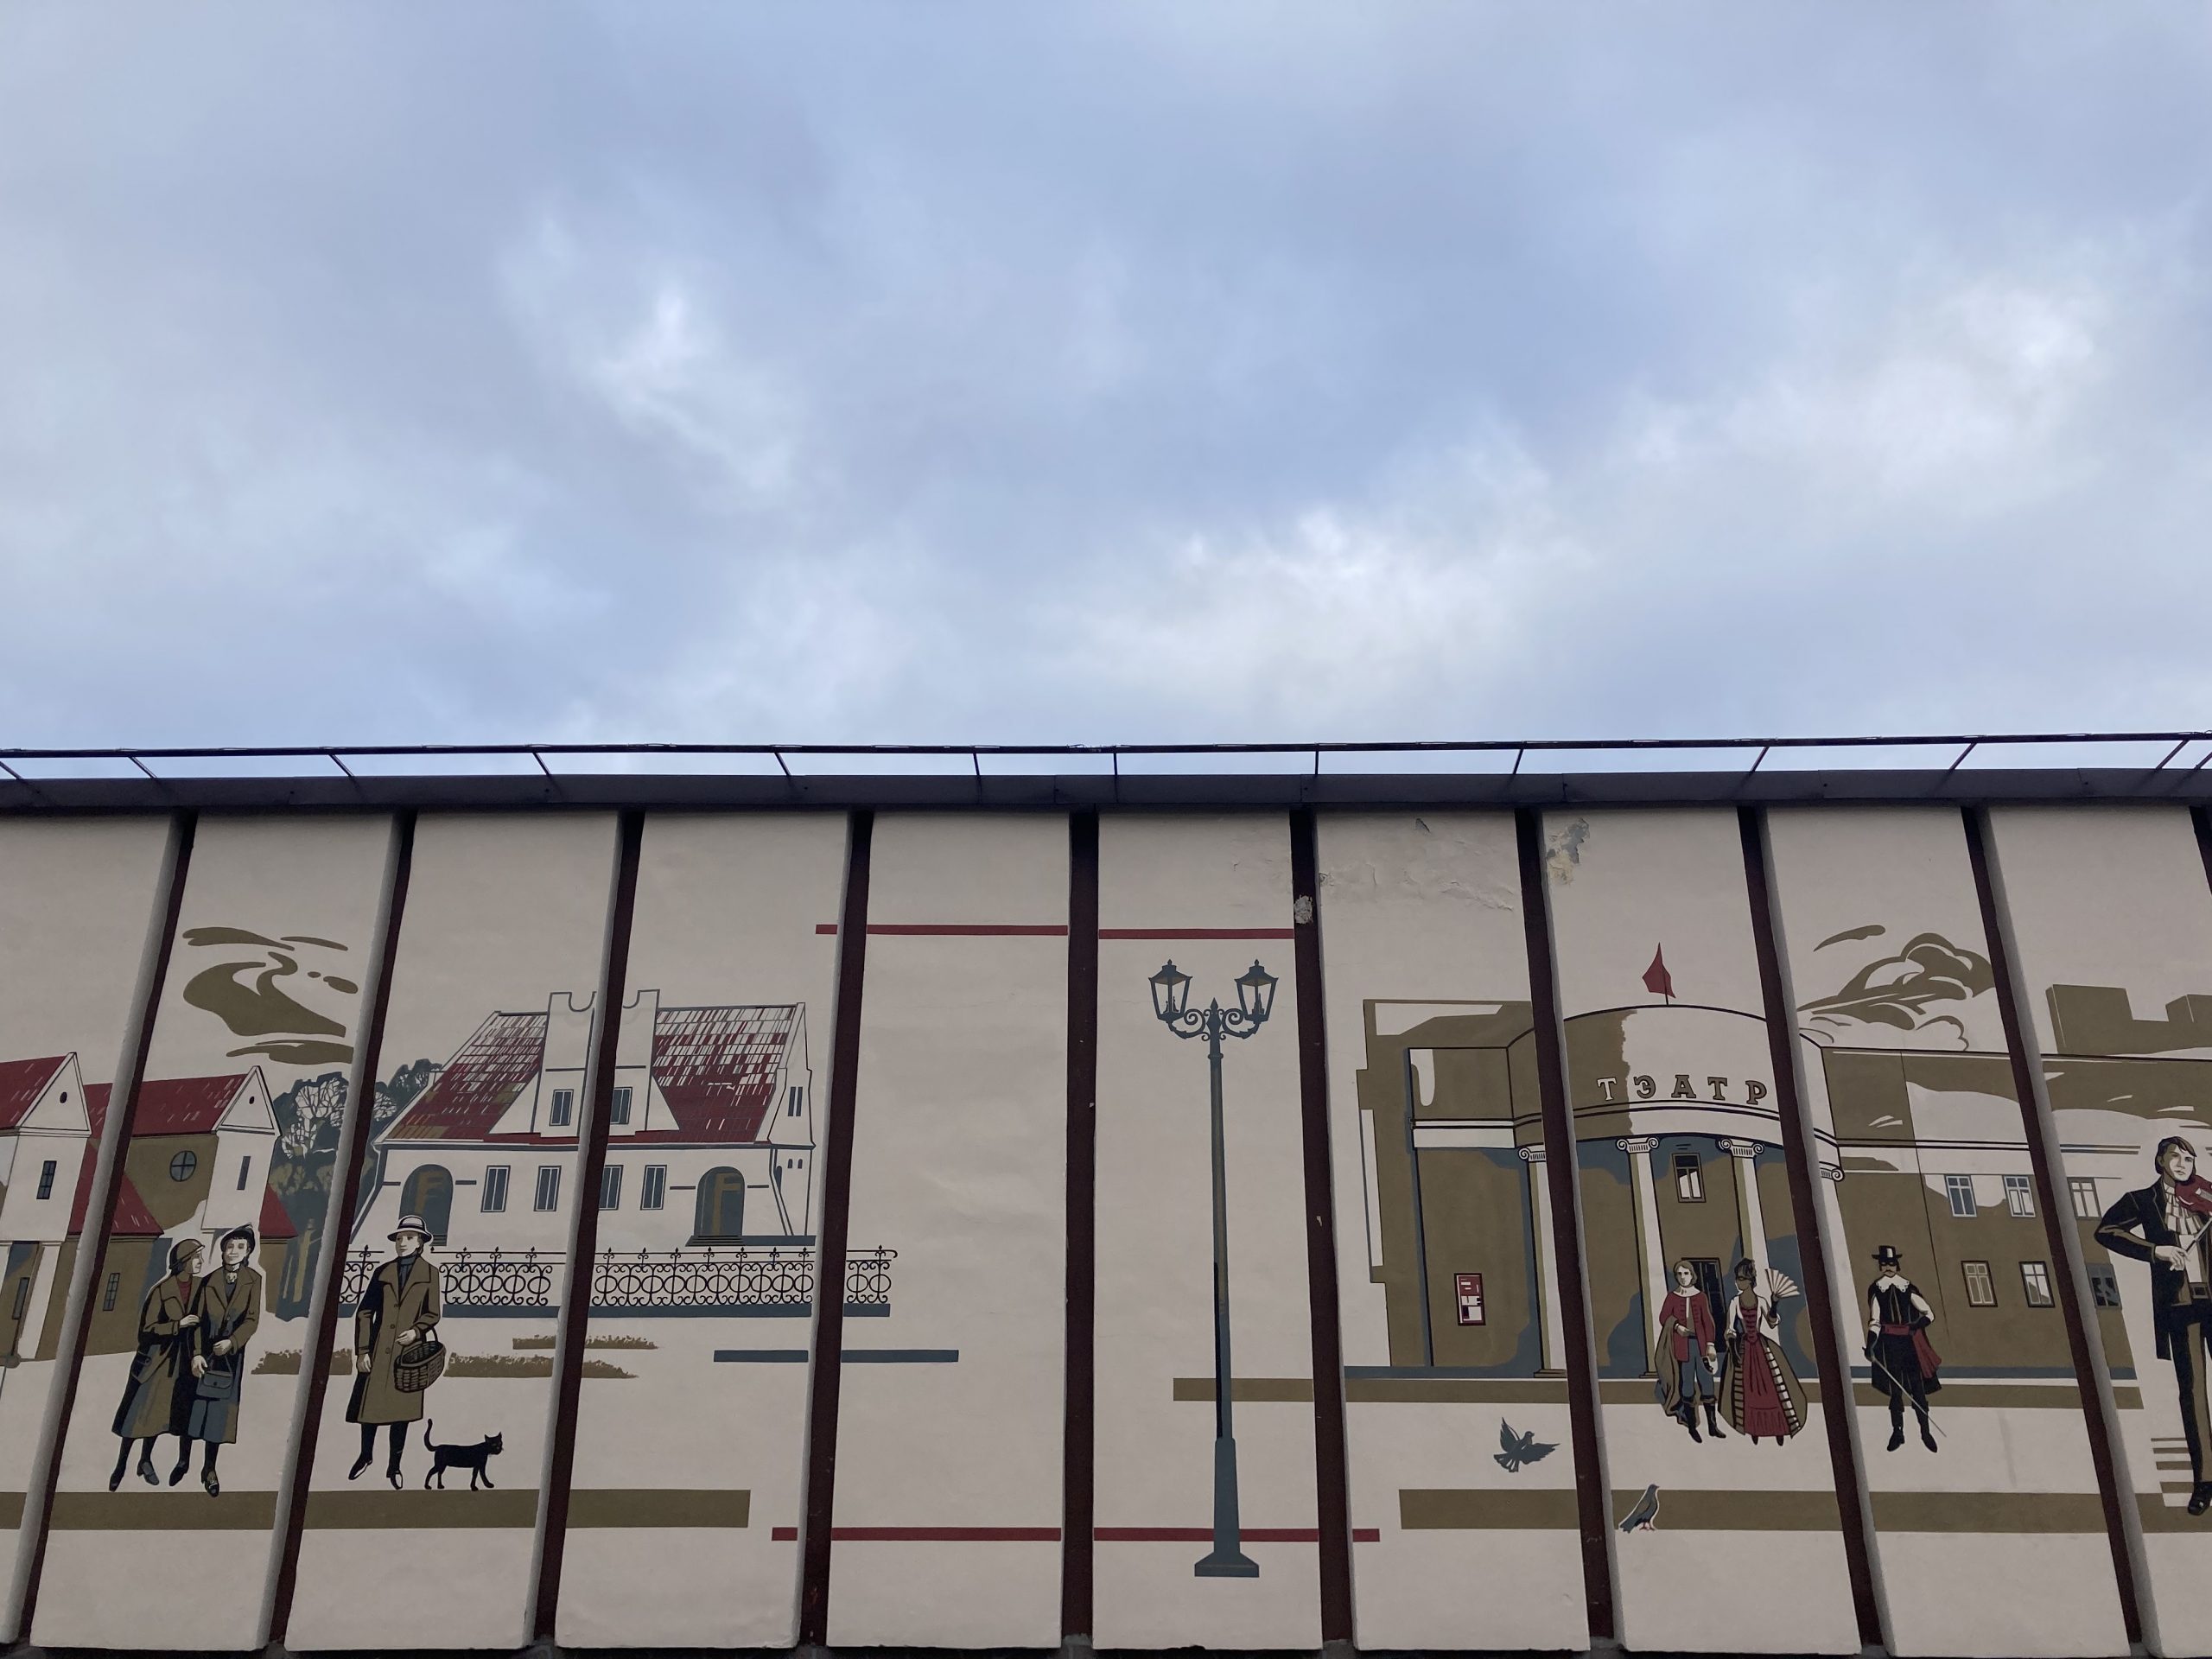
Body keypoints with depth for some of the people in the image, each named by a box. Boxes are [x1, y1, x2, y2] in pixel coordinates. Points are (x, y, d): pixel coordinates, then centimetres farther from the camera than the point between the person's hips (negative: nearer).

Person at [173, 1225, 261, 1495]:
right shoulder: (209, 1281, 3)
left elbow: (252, 1319, -6)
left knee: (220, 1412, 2)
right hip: (203, 1354, 1)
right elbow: (197, 1319, 0)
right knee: (191, 1409, 4)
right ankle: (183, 1460, 22)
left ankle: (209, 1469, 12)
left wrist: (232, 1342, -20)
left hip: (231, 1356, -1)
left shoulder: (253, 1280, -1)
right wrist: (196, 1353, -11)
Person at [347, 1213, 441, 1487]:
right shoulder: (383, 1272, 6)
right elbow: (364, 1312, 5)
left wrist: (417, 1330, -14)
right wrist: (362, 1351, -2)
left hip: (408, 1350, -1)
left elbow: (432, 1314, 6)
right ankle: (365, 1455, 30)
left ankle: (394, 1466, 16)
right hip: (377, 1351, 1)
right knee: (370, 1404, 6)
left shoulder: (429, 1273, 3)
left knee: (401, 1411, 3)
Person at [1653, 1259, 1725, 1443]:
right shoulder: (1672, 1297, 2)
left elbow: (1707, 1321, 3)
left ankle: (1712, 1426, 12)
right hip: (1683, 1346, -1)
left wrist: (1711, 1344, -2)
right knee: (1687, 1386, 3)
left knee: (1707, 1383, 1)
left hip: (1701, 1344, 1)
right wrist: (1676, 1326, -15)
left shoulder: (1700, 1296, 4)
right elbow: (1663, 1317, 3)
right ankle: (1692, 1426, 12)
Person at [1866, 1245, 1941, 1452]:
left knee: (1917, 1385, 0)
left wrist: (1917, 1325, -12)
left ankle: (1925, 1431, 9)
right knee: (1895, 1387, -2)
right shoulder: (1875, 1289, 4)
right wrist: (1871, 1344, -8)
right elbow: (1874, 1321, 2)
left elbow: (1929, 1313, 7)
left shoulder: (1908, 1287, 5)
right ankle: (1897, 1431, 5)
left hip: (1910, 1341, 1)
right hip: (1888, 1343, -1)